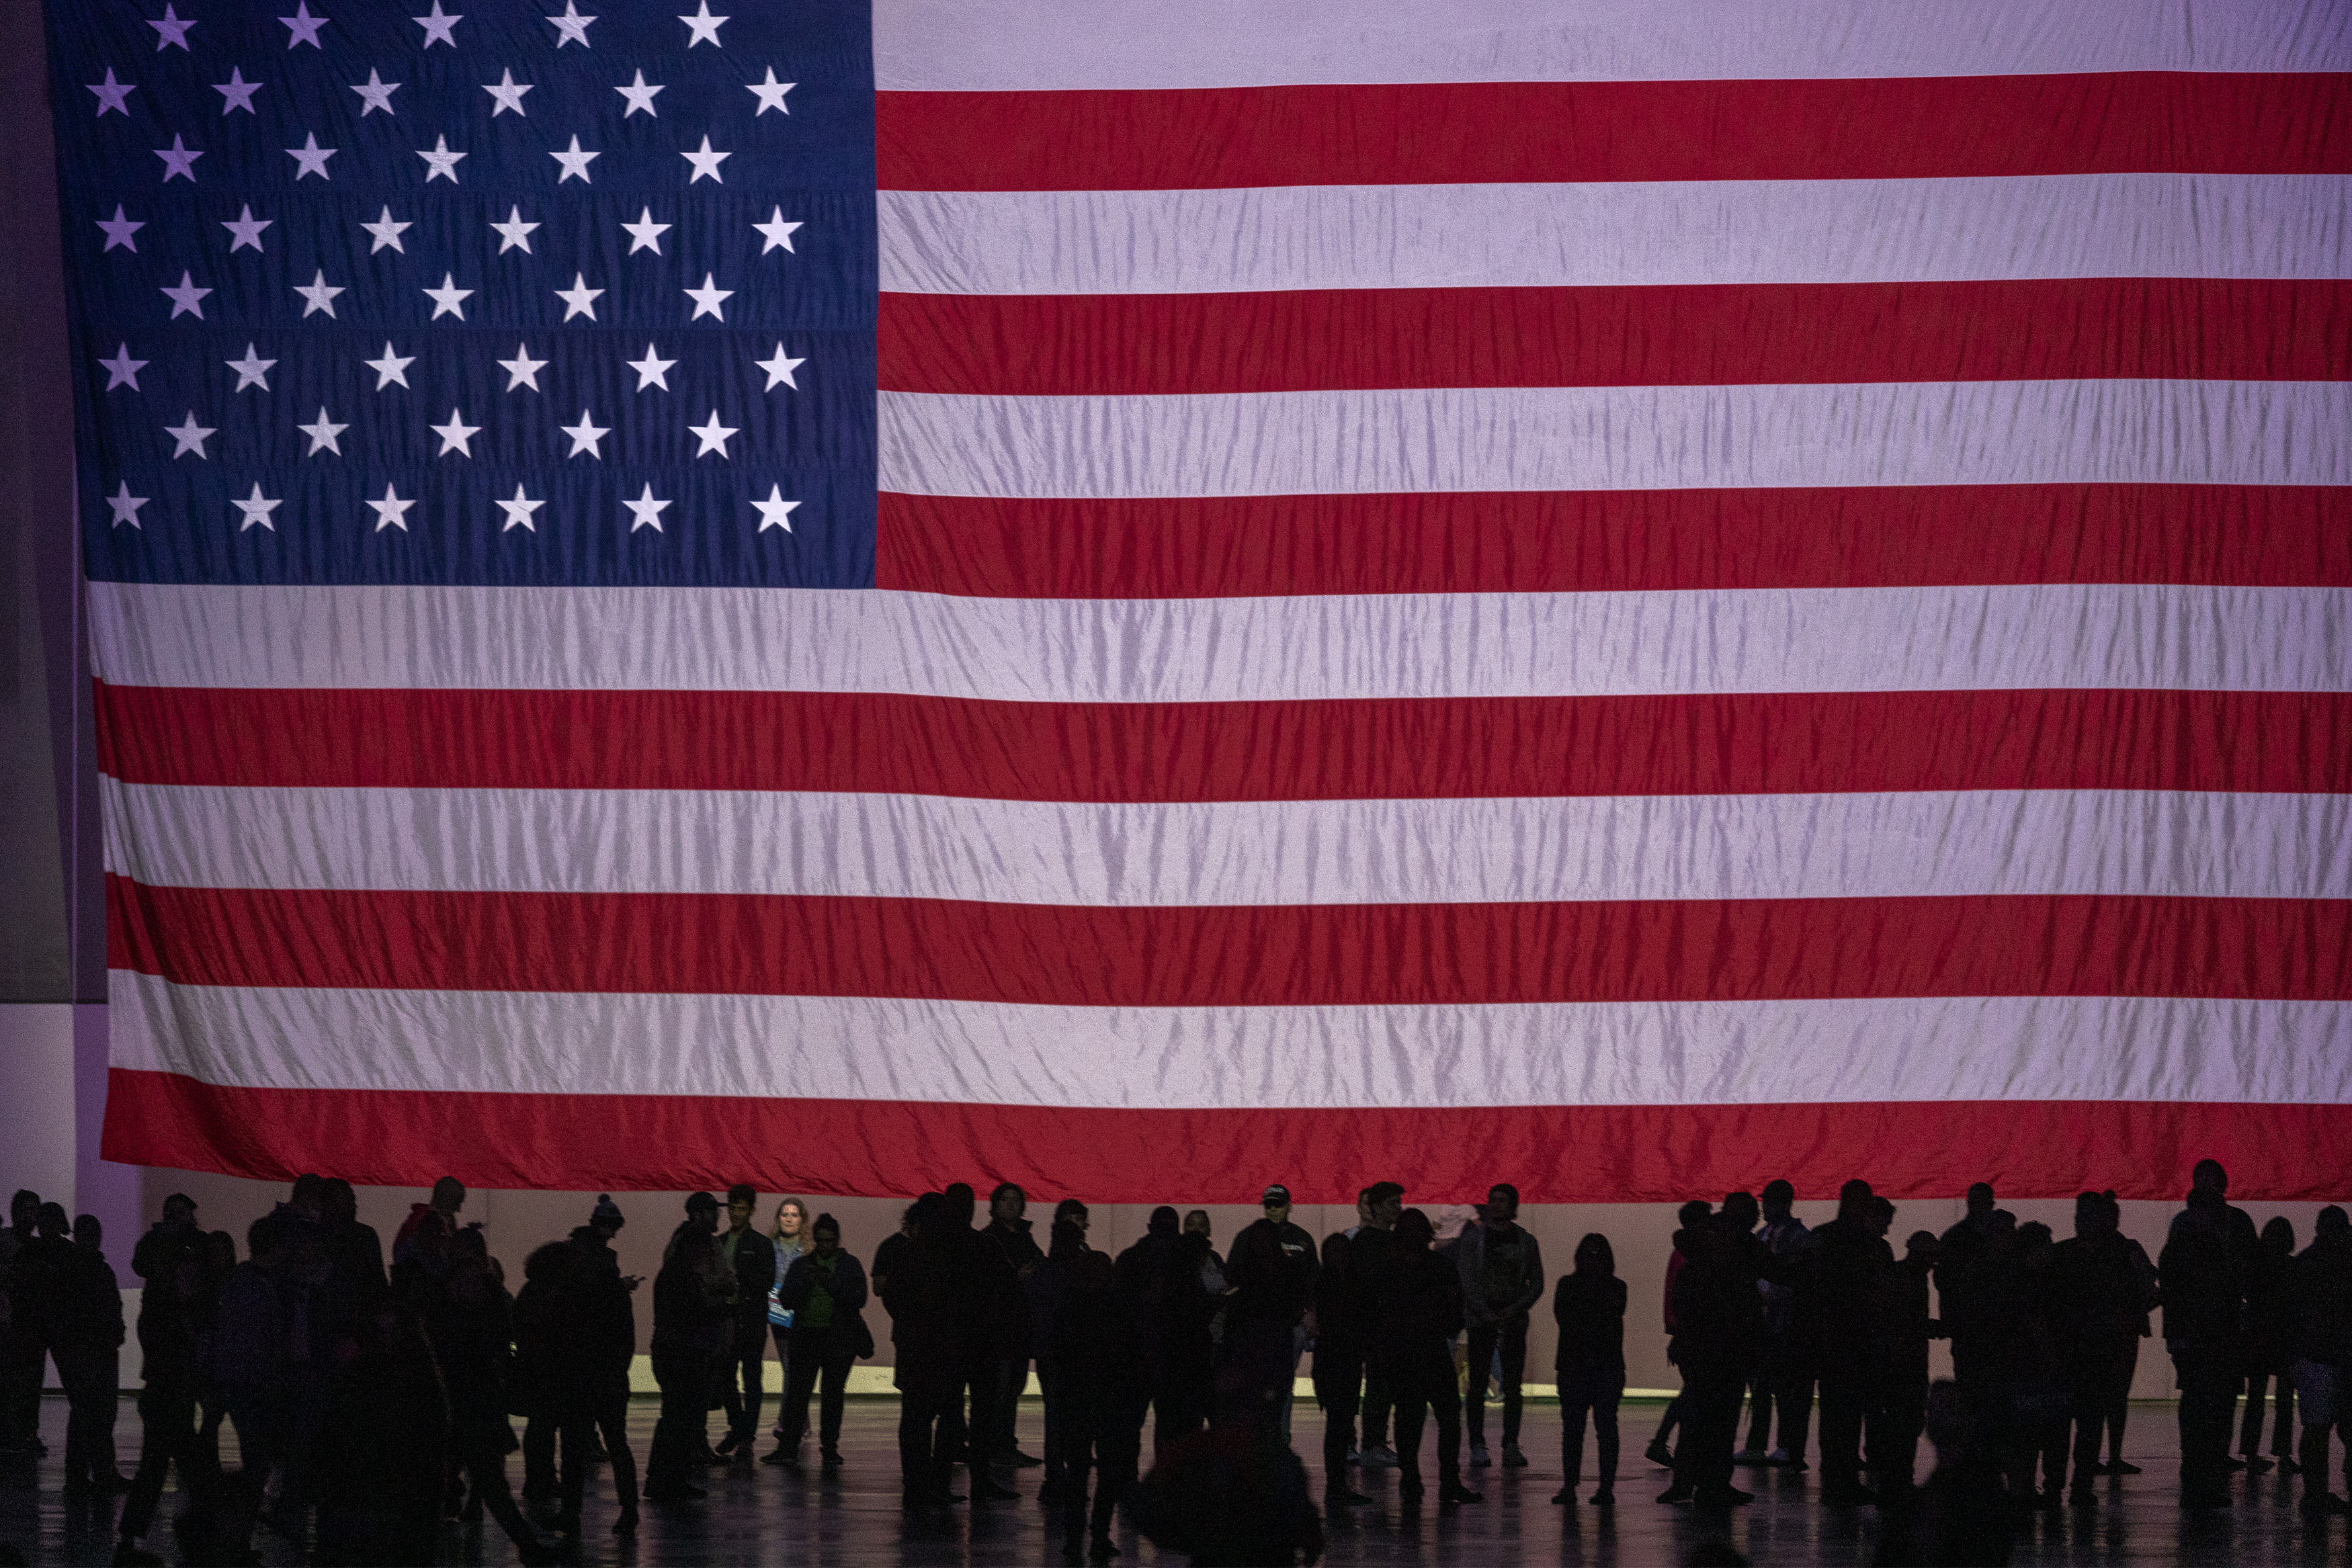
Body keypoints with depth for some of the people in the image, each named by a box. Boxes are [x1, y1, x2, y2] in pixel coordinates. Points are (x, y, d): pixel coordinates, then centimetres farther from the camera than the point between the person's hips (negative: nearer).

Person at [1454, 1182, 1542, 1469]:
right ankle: (1478, 1447, -5)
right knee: (1478, 1384, -6)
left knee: (1513, 1386, -1)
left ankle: (1511, 1446, 1)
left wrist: (1513, 1311, -7)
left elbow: (1537, 1283, 7)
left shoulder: (1525, 1241, 8)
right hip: (1481, 1321, -2)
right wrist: (1489, 1315, -12)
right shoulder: (1473, 1238, 2)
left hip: (1514, 1319, 2)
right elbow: (1468, 1281, -3)